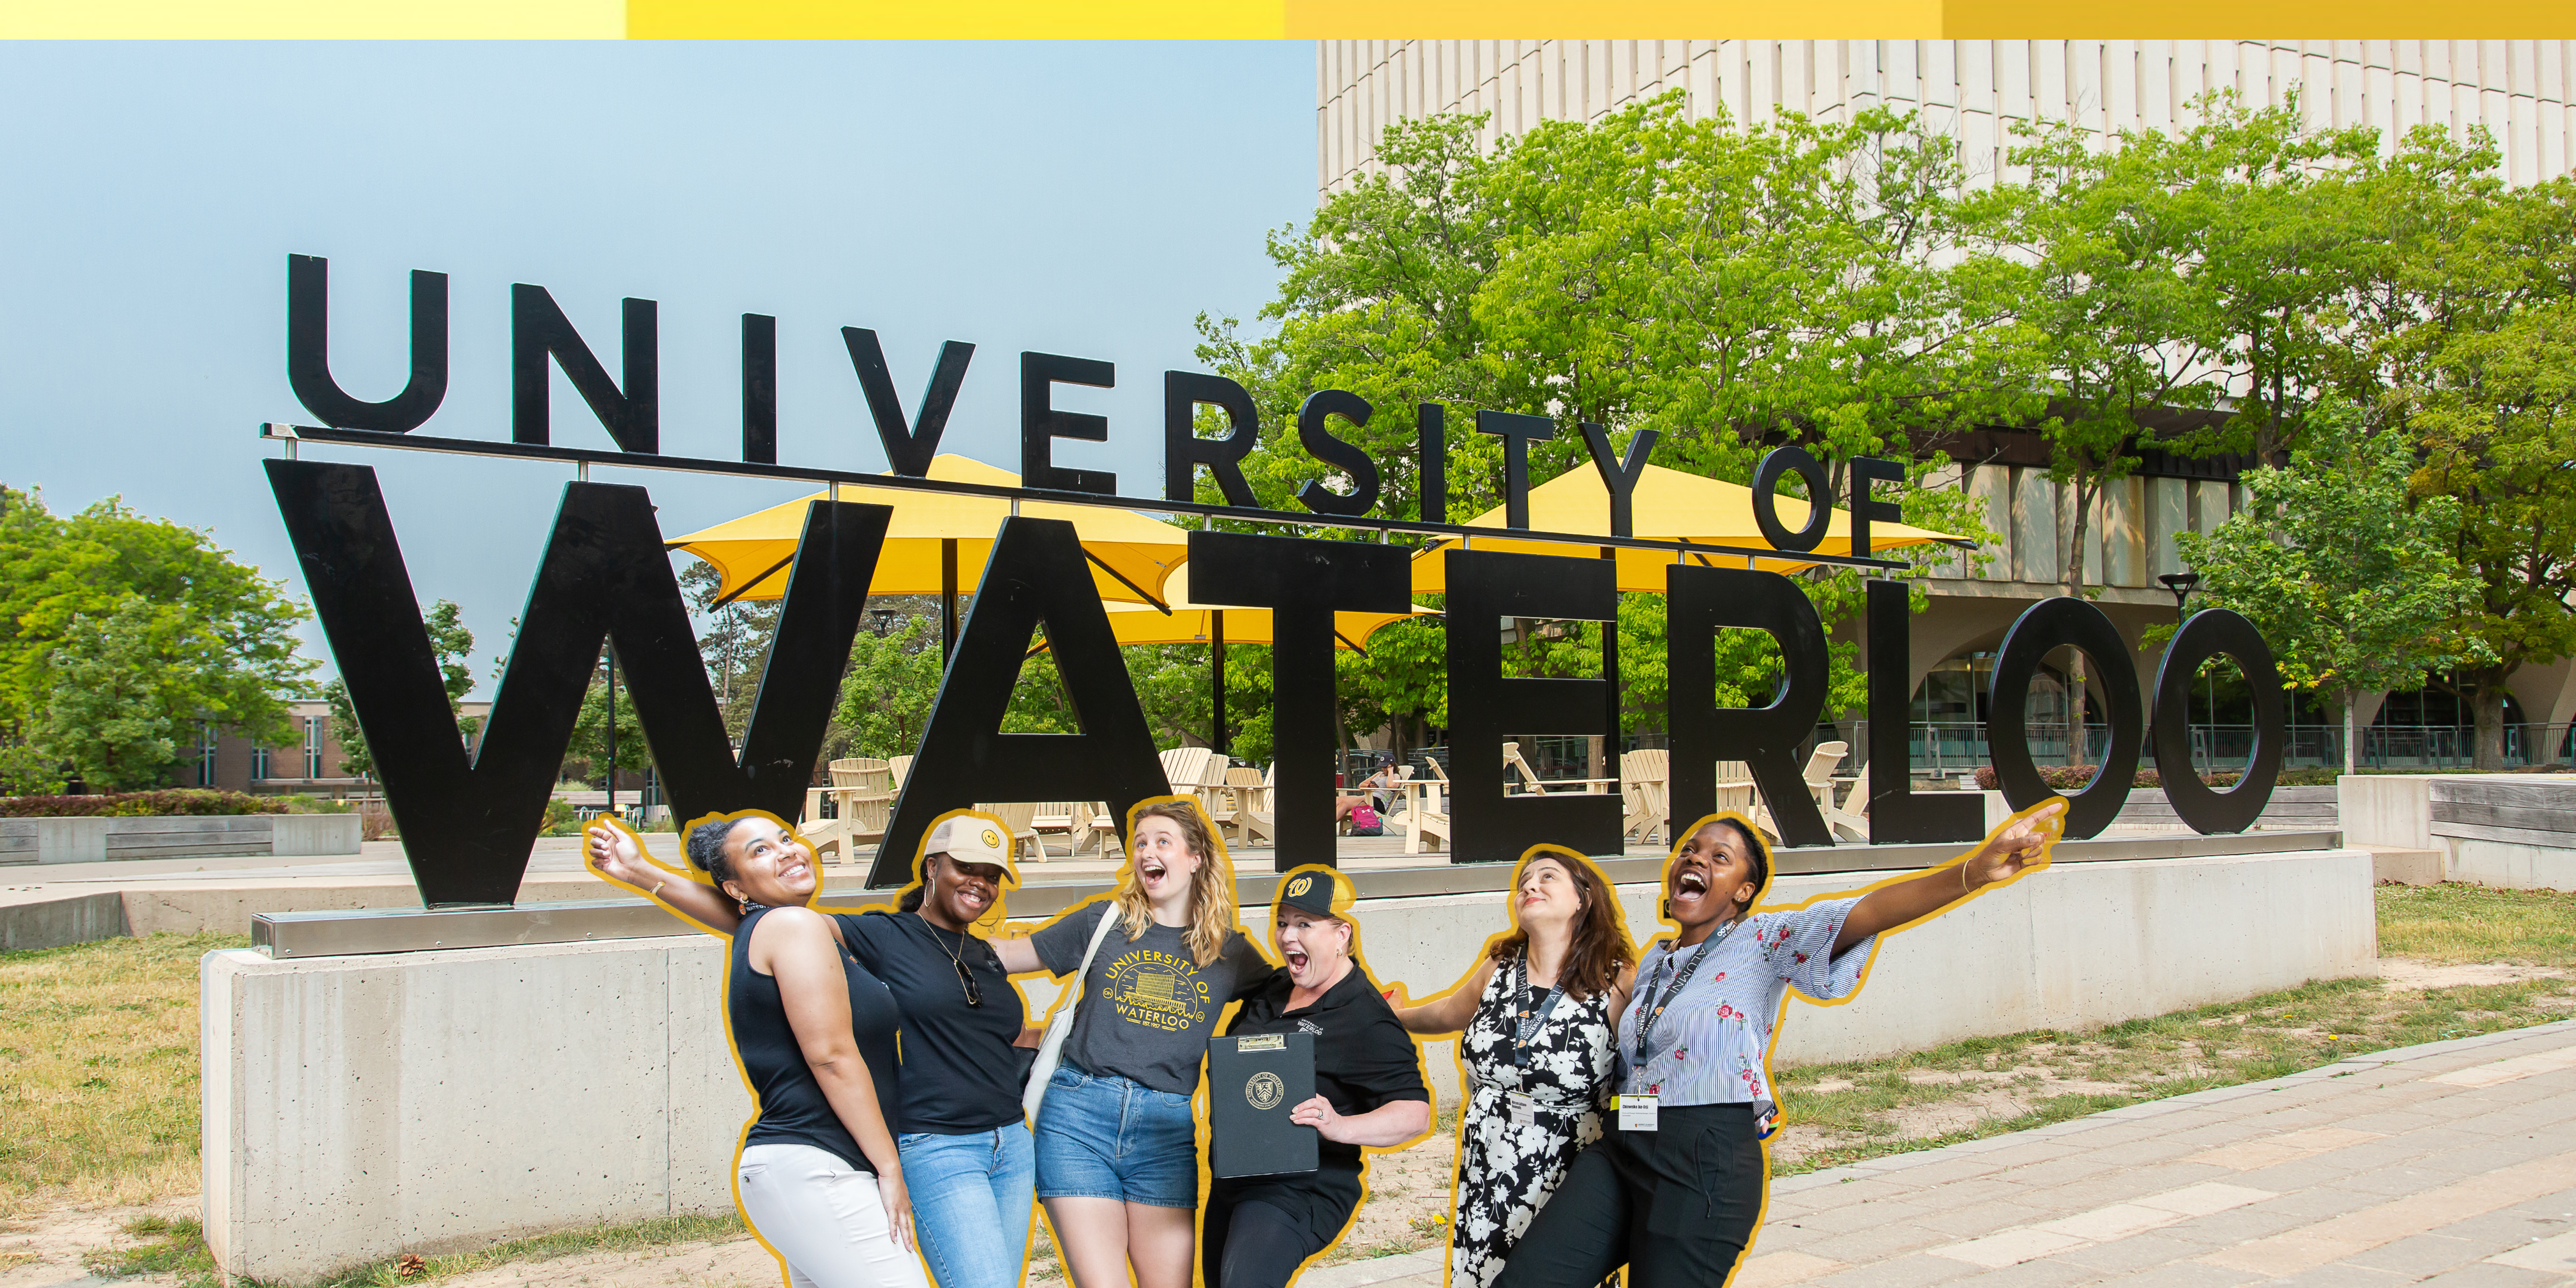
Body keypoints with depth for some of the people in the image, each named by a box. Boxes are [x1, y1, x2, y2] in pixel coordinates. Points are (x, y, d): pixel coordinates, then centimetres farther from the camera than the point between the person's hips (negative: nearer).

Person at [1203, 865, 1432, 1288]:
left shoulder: (1367, 1020, -16)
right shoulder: (1272, 991, 9)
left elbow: (1415, 1113, -21)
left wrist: (1341, 1127, -35)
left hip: (1300, 1191, -9)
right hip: (1234, 1181, 9)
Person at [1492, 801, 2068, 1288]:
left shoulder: (1763, 941, -2)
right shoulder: (1653, 961, 17)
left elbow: (1868, 911, -18)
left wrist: (1975, 870, -31)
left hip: (1708, 1162, -6)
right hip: (1621, 1150, 6)